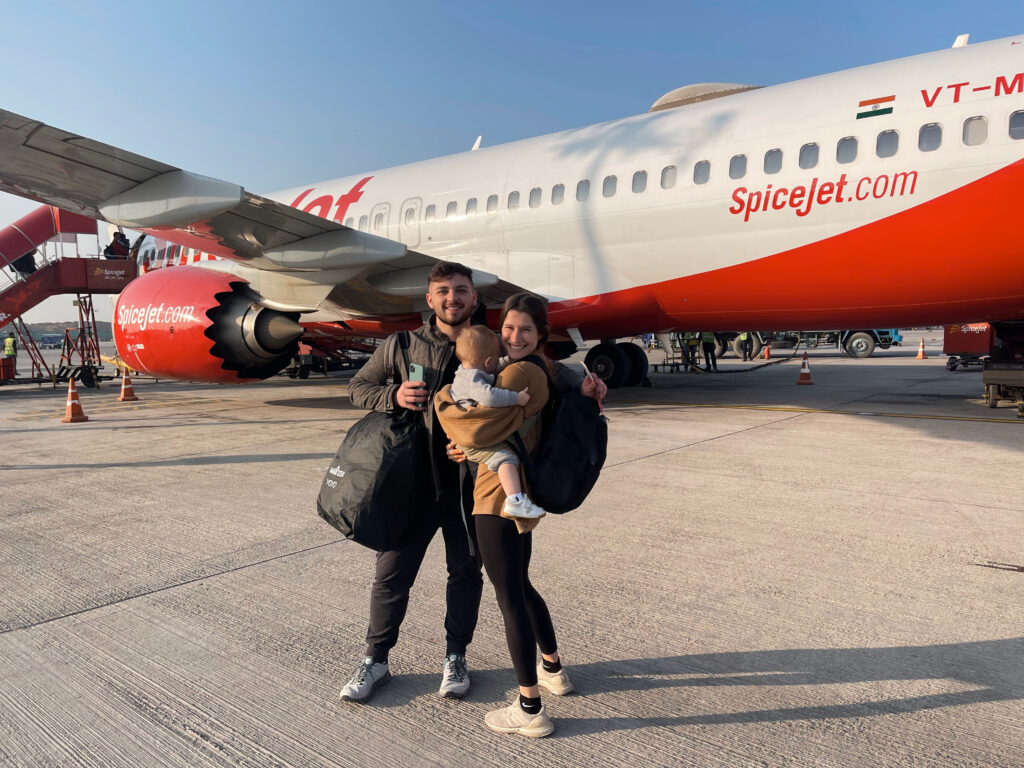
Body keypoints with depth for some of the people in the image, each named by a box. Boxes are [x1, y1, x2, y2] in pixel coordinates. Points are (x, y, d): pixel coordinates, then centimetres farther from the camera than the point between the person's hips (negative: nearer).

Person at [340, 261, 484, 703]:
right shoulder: (405, 345, 1)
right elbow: (357, 387, 5)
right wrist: (393, 396, -13)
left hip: (469, 482, 1)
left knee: (466, 572, 13)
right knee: (391, 573, 7)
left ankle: (455, 658, 34)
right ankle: (375, 660, 27)